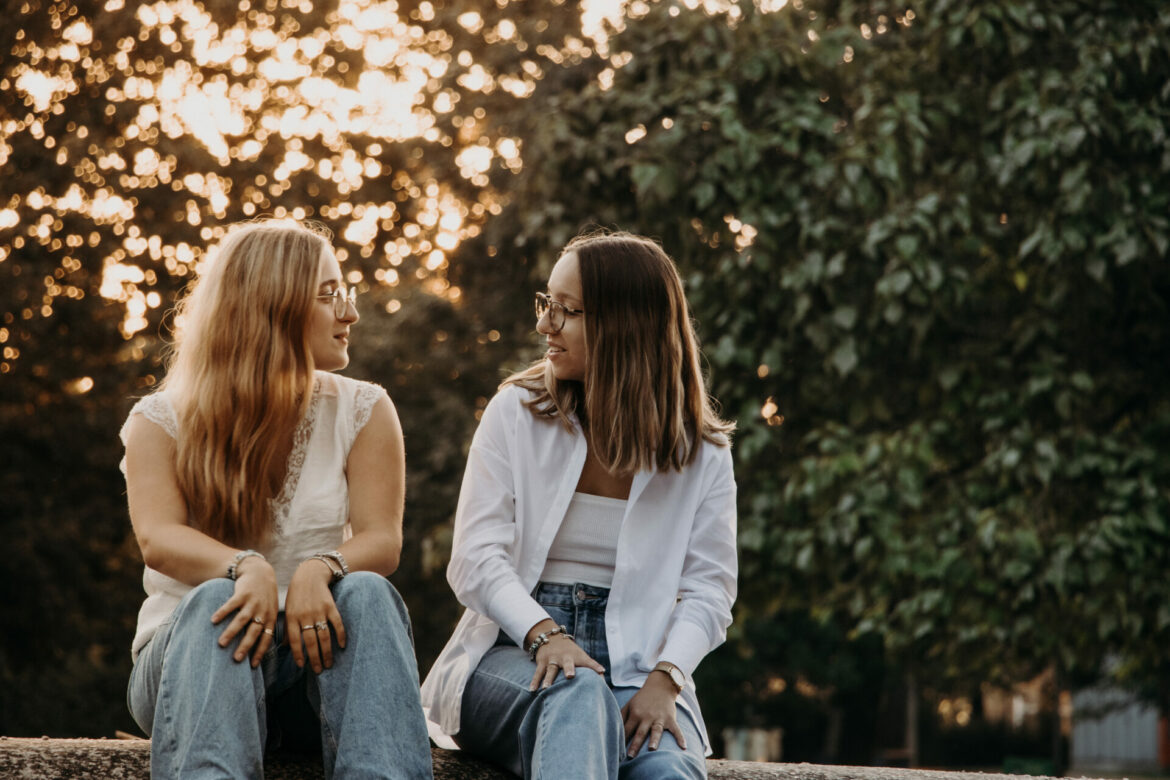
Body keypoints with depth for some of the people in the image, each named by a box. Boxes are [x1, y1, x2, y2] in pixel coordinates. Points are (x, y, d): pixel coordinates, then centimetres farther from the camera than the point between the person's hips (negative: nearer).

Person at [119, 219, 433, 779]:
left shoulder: (363, 412, 11)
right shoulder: (161, 421, 6)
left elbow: (382, 541, -2)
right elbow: (157, 539, -11)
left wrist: (320, 569, -27)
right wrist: (246, 567, -34)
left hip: (316, 654, 2)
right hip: (190, 651, -1)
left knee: (366, 592, -30)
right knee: (217, 599, -34)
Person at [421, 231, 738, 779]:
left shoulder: (702, 453, 6)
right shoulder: (516, 412, 5)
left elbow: (708, 589, 2)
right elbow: (475, 559, -3)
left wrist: (663, 679, -17)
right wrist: (543, 634, -21)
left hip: (634, 667, 1)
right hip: (514, 652, 0)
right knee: (578, 694, -38)